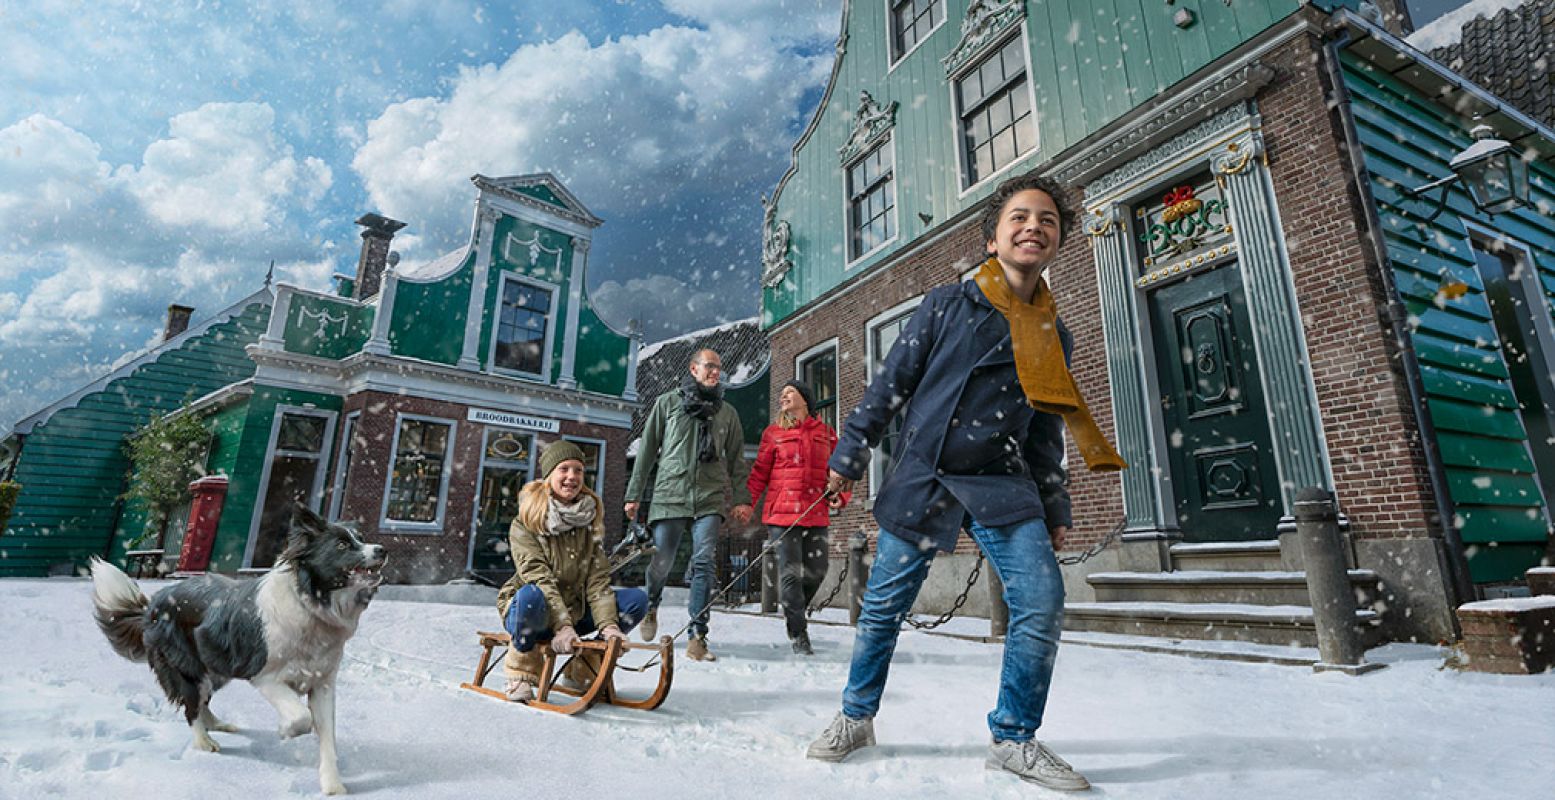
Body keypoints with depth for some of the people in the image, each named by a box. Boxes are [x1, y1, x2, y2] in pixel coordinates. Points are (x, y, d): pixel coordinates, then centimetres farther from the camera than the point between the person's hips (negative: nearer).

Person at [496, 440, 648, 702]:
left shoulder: (590, 519, 2)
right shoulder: (525, 523, -11)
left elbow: (598, 578, -6)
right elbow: (538, 577, -22)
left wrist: (608, 624, -21)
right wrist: (562, 626, -34)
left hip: (575, 612, 5)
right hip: (534, 613, -4)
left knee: (637, 598, -13)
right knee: (531, 595, -39)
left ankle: (584, 667, 4)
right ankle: (522, 670, -9)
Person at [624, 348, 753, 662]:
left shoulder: (727, 412, 15)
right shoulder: (667, 403, 9)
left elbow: (736, 460, 14)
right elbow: (647, 450, 8)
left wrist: (741, 498, 4)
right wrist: (634, 494, 5)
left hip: (710, 498, 1)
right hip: (670, 495, -1)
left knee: (704, 565, -7)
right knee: (661, 563, 2)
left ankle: (697, 637, -1)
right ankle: (650, 607, 34)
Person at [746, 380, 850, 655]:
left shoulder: (825, 433, 13)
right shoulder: (773, 433, 8)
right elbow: (760, 473, 4)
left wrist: (839, 495, -3)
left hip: (816, 514, 3)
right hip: (783, 512, -2)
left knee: (816, 571, 6)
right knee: (790, 572, -3)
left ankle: (793, 611, 33)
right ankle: (799, 635, 7)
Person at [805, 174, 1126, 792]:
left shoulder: (1055, 337, 11)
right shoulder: (947, 304, 1)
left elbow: (1044, 434, 17)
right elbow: (891, 383, 1)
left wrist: (1055, 509, 14)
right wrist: (849, 456, -1)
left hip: (1003, 484, 3)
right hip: (922, 477, -2)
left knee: (1043, 600, -12)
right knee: (884, 606, 3)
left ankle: (1013, 740, 10)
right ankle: (856, 718, 26)